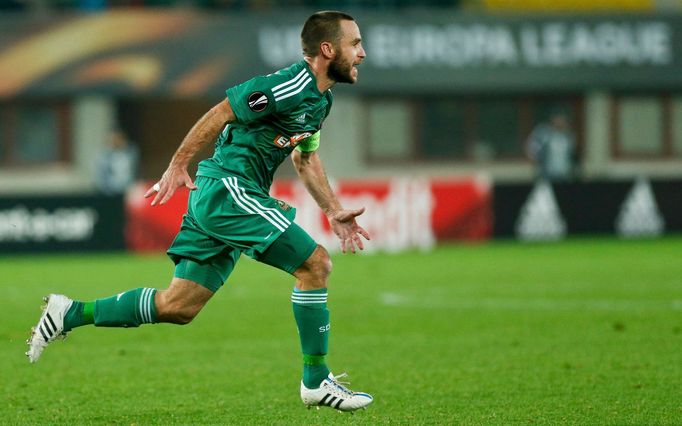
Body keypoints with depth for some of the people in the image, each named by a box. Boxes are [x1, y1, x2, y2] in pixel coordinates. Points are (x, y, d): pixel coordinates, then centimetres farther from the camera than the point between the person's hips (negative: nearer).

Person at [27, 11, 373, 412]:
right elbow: (220, 112, -16)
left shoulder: (320, 99, 15)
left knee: (178, 307, 8)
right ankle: (317, 381, -5)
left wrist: (334, 210, 23)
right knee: (315, 263, -12)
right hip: (228, 187, -10)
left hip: (216, 198, 10)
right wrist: (178, 165, -16)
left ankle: (71, 314, 13)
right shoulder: (290, 86, -17)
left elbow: (306, 158, 28)